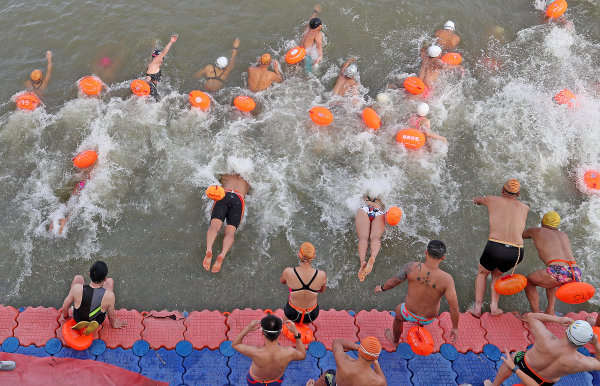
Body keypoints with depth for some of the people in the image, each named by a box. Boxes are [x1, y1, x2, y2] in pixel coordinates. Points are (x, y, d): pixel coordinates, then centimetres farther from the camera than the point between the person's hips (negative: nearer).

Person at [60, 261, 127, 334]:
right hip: (97, 321, -1)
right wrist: (114, 324, 7)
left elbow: (65, 306, -15)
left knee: (78, 278, 14)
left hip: (78, 318, 1)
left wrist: (65, 315, 8)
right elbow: (111, 316, -17)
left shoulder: (77, 288, -35)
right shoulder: (109, 295, -36)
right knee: (110, 280, 10)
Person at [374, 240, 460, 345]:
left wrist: (382, 288, 10)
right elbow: (454, 307, -25)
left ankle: (395, 340, 59)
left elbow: (393, 282, -12)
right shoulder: (446, 279, -28)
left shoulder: (411, 267, -26)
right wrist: (455, 328, -8)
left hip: (409, 313, -1)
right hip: (429, 318, 1)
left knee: (398, 311, 35)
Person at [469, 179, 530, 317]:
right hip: (516, 252, 2)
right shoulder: (525, 208, 20)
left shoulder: (493, 200, 15)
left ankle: (477, 308, 19)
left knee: (482, 273, 28)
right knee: (496, 273, 32)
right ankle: (494, 306, 16)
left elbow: (477, 199, 39)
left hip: (495, 247, -2)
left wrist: (477, 200, 63)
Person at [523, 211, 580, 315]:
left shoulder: (536, 231, 22)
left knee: (528, 280, 25)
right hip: (575, 275, 5)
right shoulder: (563, 235, 33)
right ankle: (550, 310, 24)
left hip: (559, 272, -5)